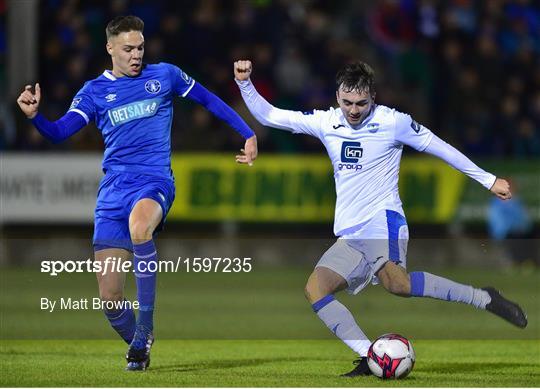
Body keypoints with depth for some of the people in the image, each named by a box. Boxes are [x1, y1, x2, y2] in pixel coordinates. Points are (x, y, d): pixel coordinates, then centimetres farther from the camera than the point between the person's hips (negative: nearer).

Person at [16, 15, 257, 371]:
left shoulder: (165, 75, 8)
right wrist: (34, 115, -20)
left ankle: (145, 326, -27)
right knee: (109, 296, -6)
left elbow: (209, 101, 19)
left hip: (155, 182, -3)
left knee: (139, 225, -40)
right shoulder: (95, 91, 9)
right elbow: (60, 132, -1)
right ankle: (139, 345, 24)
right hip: (113, 191, 3)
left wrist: (248, 134, 16)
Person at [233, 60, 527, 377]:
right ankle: (370, 359, -17)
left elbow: (440, 147, 7)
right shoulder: (326, 123, 10)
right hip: (350, 237, 6)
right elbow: (268, 115, 12)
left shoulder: (393, 122, -2)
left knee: (395, 282, -34)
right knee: (315, 289, -13)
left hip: (382, 220, -6)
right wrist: (244, 83, -4)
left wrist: (488, 179, 10)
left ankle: (485, 299, -27)